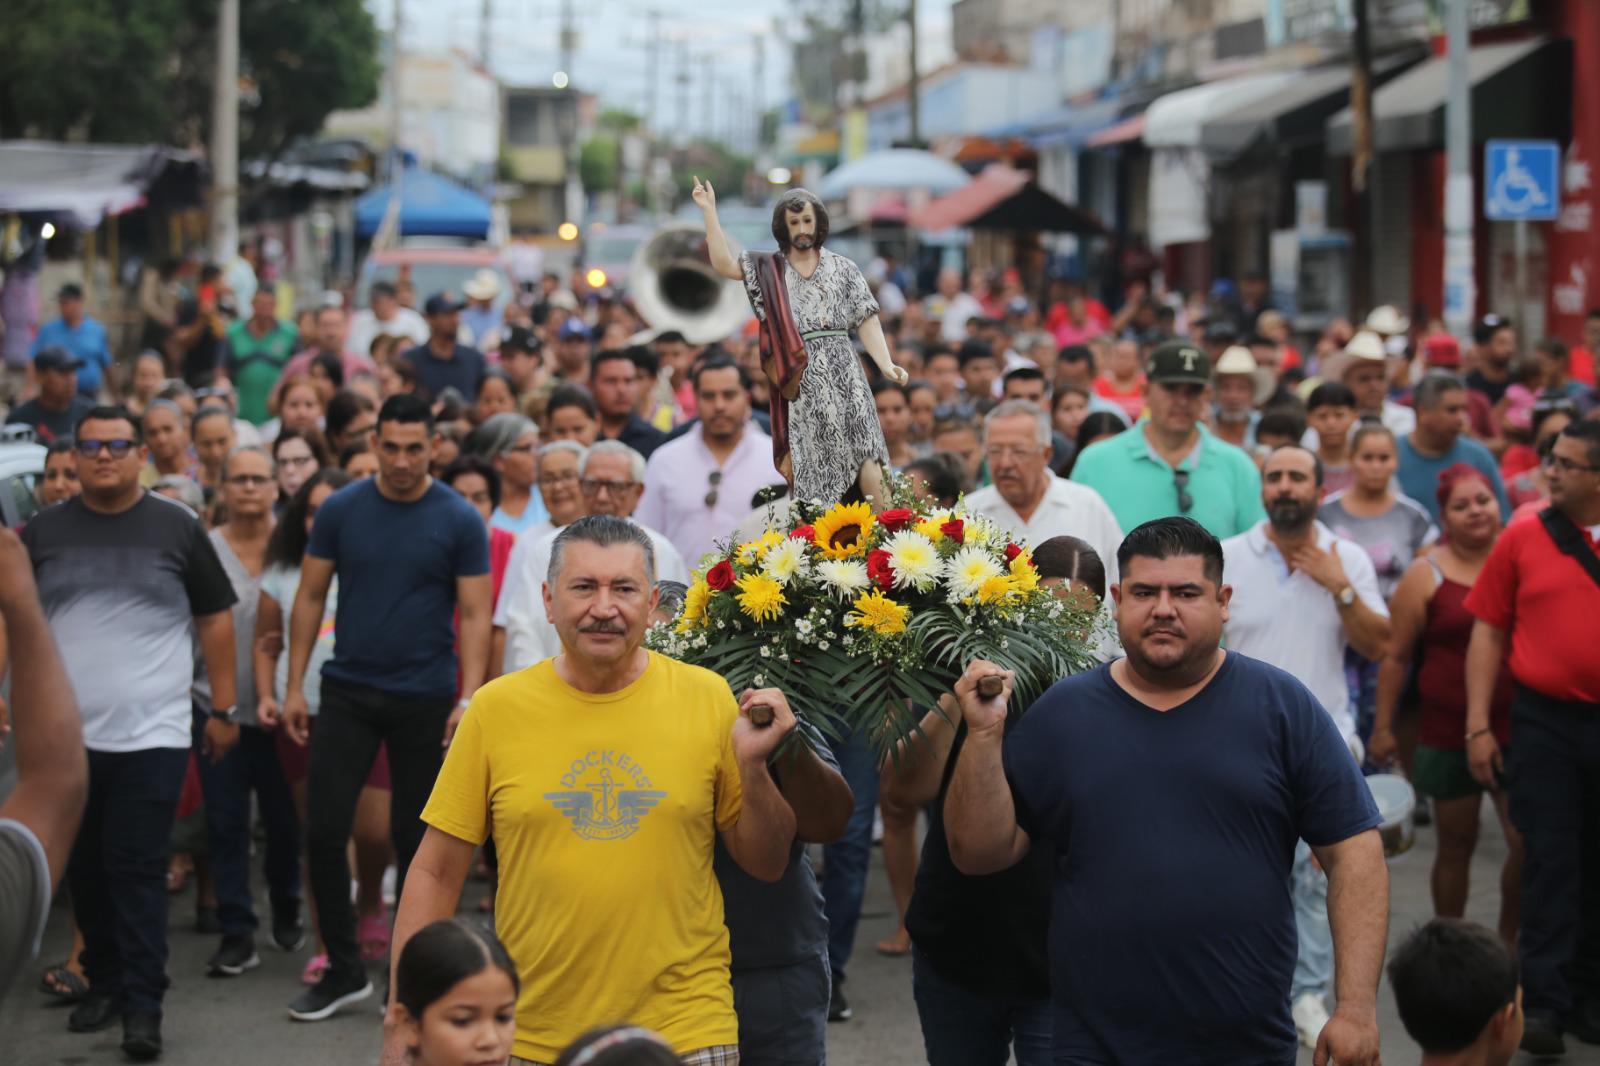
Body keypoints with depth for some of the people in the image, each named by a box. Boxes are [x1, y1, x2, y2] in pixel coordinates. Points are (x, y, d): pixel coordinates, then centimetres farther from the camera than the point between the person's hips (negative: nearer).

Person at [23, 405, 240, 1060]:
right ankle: (103, 982, 26)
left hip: (152, 735, -3)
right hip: (66, 734, 3)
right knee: (85, 868, 11)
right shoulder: (43, 532, 5)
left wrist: (223, 710, 1)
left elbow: (216, 620, 4)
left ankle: (143, 1005, -2)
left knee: (138, 870, -5)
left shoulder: (177, 529, 0)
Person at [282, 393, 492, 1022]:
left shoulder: (458, 521, -4)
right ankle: (344, 970, 10)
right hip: (348, 690, 2)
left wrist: (469, 697, -14)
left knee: (415, 838, 6)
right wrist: (294, 685, 1)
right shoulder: (341, 510, 1)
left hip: (424, 697, -2)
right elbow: (311, 597, 5)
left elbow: (474, 614, -5)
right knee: (324, 829, -3)